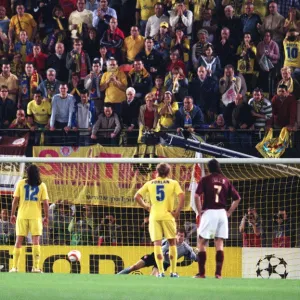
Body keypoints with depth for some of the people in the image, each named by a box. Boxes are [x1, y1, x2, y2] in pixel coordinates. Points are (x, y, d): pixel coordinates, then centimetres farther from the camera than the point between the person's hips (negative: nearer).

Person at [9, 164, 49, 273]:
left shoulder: (21, 183, 1)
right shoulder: (42, 185, 1)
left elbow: (15, 200, 0)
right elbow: (45, 203, -2)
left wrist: (12, 214, 8)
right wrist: (46, 217, 7)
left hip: (22, 215, 1)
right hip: (36, 216, -1)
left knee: (19, 240, 5)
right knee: (36, 241, 0)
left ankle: (15, 267, 3)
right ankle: (36, 267, -7)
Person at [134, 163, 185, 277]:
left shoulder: (149, 184, 10)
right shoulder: (173, 183, 4)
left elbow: (137, 197, 3)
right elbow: (182, 196, -9)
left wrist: (146, 207, 11)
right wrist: (177, 211, -3)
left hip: (154, 216, 1)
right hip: (168, 216, -1)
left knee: (157, 243, 1)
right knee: (172, 242, 9)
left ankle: (160, 271, -8)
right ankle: (173, 271, 6)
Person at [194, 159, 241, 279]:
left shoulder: (206, 179, -1)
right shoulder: (225, 181, 9)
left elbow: (197, 196, -13)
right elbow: (237, 198, 9)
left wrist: (199, 211, -4)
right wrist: (229, 212, 11)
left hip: (209, 212, -3)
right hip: (222, 213, 3)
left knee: (202, 242, 5)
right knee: (219, 244, 6)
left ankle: (201, 273, 1)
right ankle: (218, 273, 0)